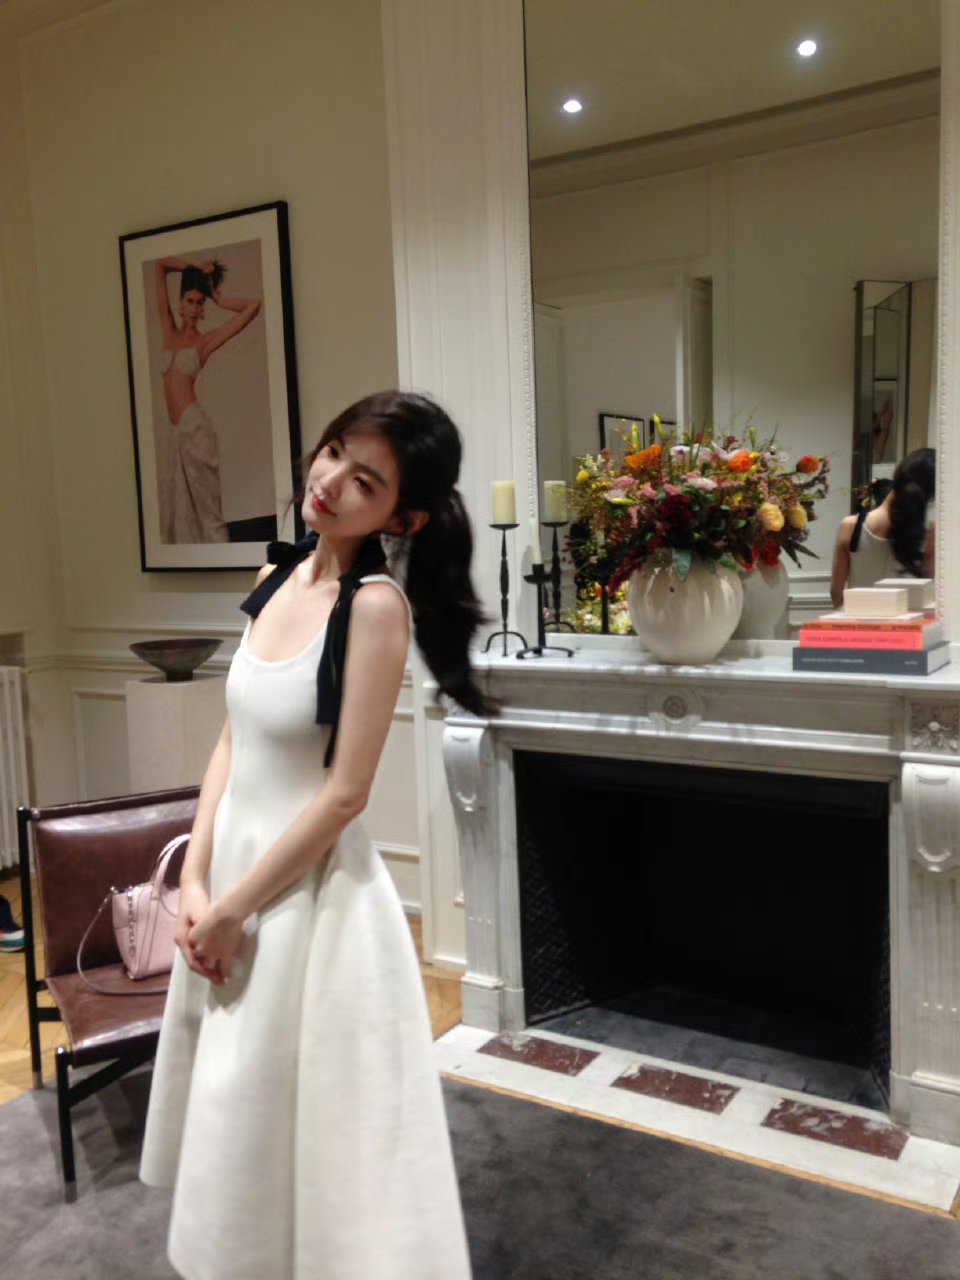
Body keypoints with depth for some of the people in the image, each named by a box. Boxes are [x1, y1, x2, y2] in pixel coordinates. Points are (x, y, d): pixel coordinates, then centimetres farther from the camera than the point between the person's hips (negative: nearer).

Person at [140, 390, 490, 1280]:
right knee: (236, 1123, 24)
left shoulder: (376, 603, -19)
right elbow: (233, 740, 5)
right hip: (234, 876, 7)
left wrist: (232, 908, -13)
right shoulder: (277, 579, 2)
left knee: (307, 1127, 10)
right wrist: (195, 882, -2)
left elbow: (343, 793, -19)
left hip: (310, 893, -7)